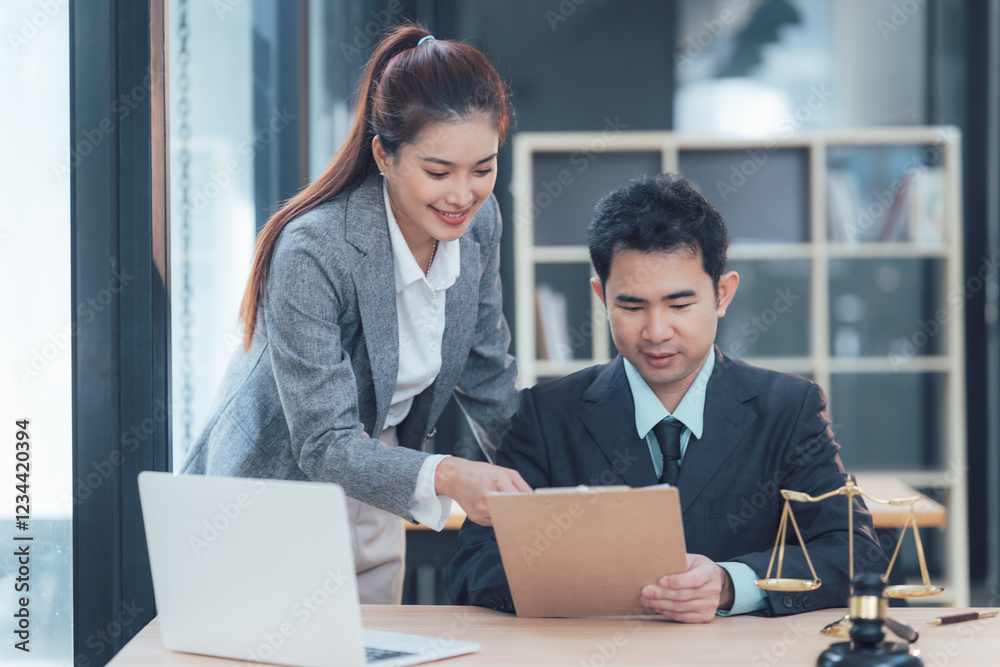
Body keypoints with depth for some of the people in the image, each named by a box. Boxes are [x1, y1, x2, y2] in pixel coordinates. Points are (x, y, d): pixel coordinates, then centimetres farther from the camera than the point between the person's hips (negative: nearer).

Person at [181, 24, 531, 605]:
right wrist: (445, 476, -44)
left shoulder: (479, 220, -9)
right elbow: (325, 445, -30)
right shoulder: (310, 251, -29)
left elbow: (486, 370, 5)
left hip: (370, 505, 6)